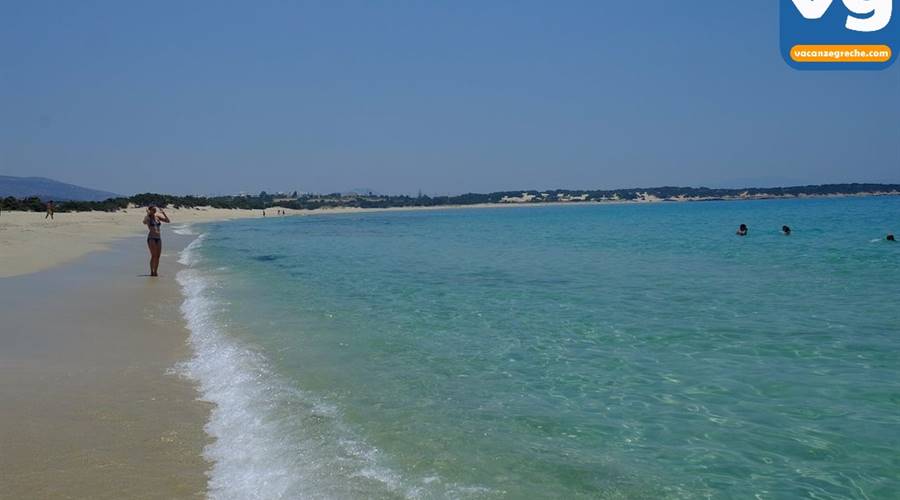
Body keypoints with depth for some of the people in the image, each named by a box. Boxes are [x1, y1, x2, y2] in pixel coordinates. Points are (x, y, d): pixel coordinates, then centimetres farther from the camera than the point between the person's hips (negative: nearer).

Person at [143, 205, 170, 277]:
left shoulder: (157, 217, 12)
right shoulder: (148, 218, -3)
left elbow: (168, 220, 9)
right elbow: (144, 222, -27)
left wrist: (163, 213, 2)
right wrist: (148, 214, -27)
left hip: (158, 238, 6)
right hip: (151, 238, -6)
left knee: (158, 256, 4)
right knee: (153, 255, -12)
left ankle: (155, 272, 10)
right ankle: (152, 272, -6)